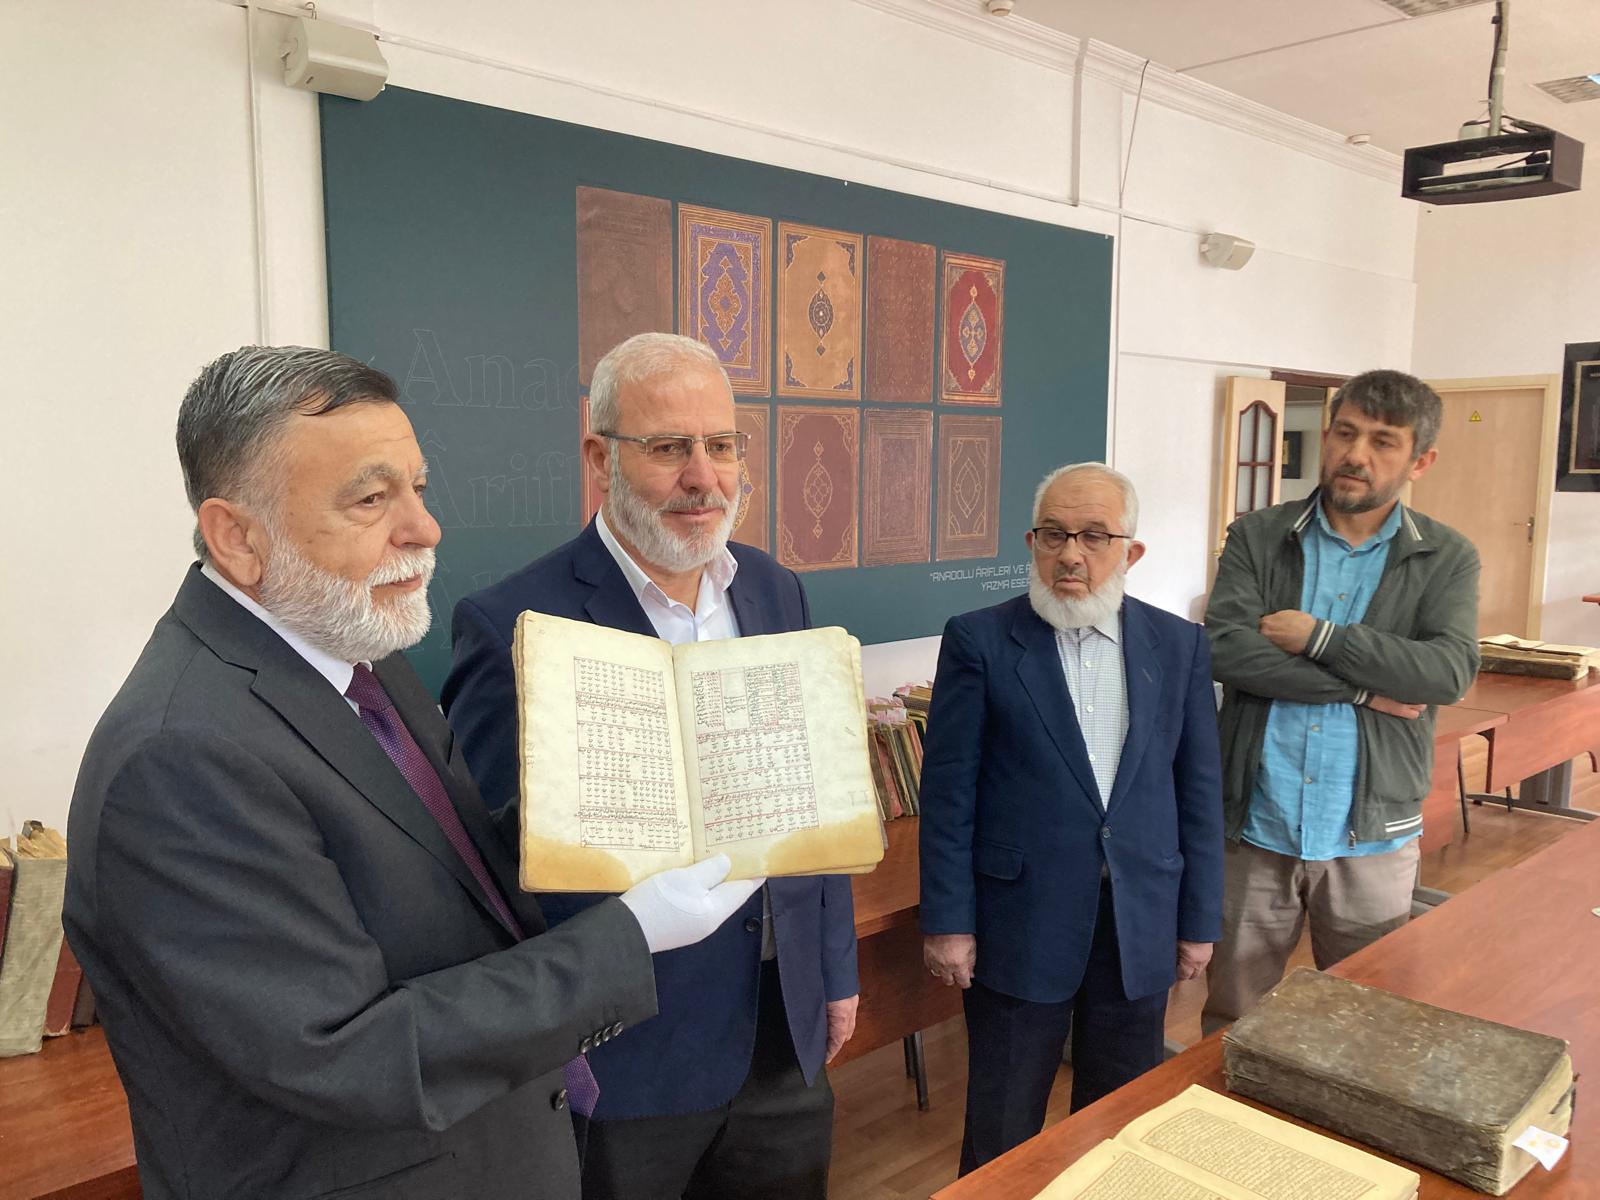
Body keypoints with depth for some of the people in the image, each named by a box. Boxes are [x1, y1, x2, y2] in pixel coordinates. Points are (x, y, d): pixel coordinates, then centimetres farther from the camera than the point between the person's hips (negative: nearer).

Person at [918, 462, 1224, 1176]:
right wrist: (947, 922, -8)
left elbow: (1198, 790, 5)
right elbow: (949, 792, -7)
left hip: (1140, 926, 3)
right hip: (1020, 922, -3)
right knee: (1002, 1133, 11)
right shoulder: (979, 641, -8)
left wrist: (1200, 921, 6)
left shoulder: (1179, 646, 2)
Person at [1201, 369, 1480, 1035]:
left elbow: (1449, 672, -15)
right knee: (1232, 1023, 13)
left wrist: (1319, 636, -18)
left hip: (1372, 837, 1)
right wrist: (1367, 689, -16)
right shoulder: (1256, 537, 0)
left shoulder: (1446, 559, 1)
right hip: (1256, 829, 0)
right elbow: (1225, 649, -16)